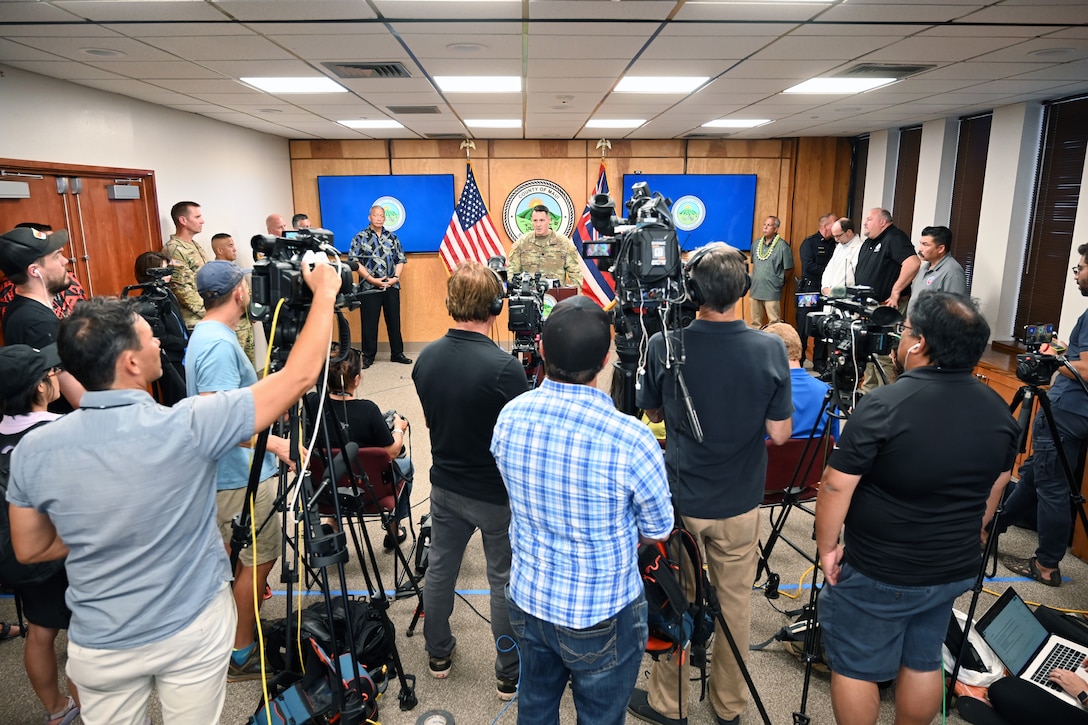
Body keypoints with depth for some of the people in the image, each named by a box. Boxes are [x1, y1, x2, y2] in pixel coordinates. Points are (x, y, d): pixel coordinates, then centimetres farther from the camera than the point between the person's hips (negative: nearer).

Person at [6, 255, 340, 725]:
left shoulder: (32, 451, -14)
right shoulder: (187, 427, -27)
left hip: (99, 646, 3)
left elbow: (29, 550, 1)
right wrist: (324, 293, -11)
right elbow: (299, 377, -21)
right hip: (195, 630, -2)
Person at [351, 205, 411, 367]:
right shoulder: (360, 237, 0)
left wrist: (396, 277, -5)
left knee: (394, 321, 8)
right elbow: (355, 262, -7)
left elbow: (401, 259, 11)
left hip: (391, 287, 3)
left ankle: (397, 353, 19)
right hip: (369, 287, -3)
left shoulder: (392, 237, 10)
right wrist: (372, 279, -14)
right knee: (369, 323, 2)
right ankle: (368, 356, 12)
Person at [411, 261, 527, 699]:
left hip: (445, 486, 6)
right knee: (504, 580, 11)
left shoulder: (426, 358, -7)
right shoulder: (504, 367, -27)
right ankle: (511, 674, 26)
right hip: (498, 494, -5)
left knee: (440, 568, 20)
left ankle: (438, 654, 40)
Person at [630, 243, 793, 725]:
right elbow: (780, 433, -9)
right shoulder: (770, 350, -15)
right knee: (734, 603, 20)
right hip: (740, 503, 1)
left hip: (680, 499, -1)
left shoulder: (663, 345, -16)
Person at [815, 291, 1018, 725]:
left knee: (855, 668, 12)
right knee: (924, 663, 22)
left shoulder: (884, 406, -24)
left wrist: (826, 547, -6)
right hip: (956, 571, 6)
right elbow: (992, 495, 10)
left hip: (878, 577, -6)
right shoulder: (999, 411, -3)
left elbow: (835, 489, -20)